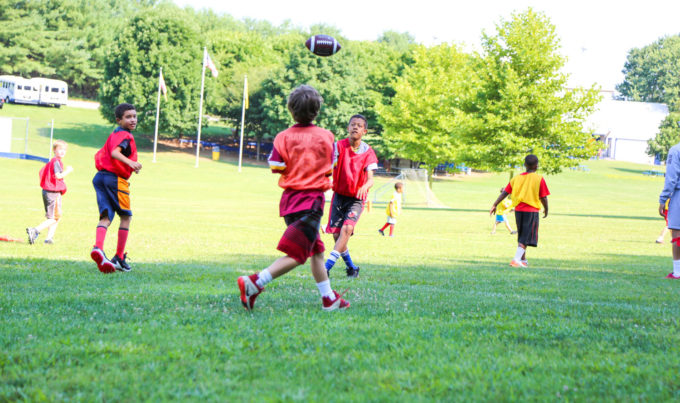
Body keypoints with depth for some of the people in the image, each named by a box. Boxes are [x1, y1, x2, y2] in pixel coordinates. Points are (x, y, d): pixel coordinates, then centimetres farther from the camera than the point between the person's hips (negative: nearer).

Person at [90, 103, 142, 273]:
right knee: (126, 217, 5)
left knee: (106, 217, -2)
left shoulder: (113, 135, 21)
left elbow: (99, 155, 29)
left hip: (100, 176, 8)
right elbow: (115, 152, -25)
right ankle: (119, 258, 6)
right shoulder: (125, 135, -7)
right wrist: (130, 162, -40)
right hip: (115, 178, -8)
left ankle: (98, 248, -27)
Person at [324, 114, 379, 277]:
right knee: (336, 234, 0)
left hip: (357, 198, -2)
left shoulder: (368, 152, -7)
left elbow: (370, 179, -15)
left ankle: (327, 267, -25)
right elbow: (331, 168, -19)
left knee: (347, 229, -22)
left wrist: (365, 187, -39)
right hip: (339, 195, 2)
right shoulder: (339, 146, -6)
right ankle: (351, 267, 21)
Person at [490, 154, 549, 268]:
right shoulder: (539, 179, -6)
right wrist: (546, 209, 11)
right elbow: (543, 197, -5)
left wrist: (495, 205, 5)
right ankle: (516, 259, -20)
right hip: (532, 211, -5)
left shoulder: (517, 178, 6)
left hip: (518, 210, 5)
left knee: (521, 236, 19)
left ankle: (523, 259, 27)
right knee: (525, 238, -6)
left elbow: (504, 193, 3)